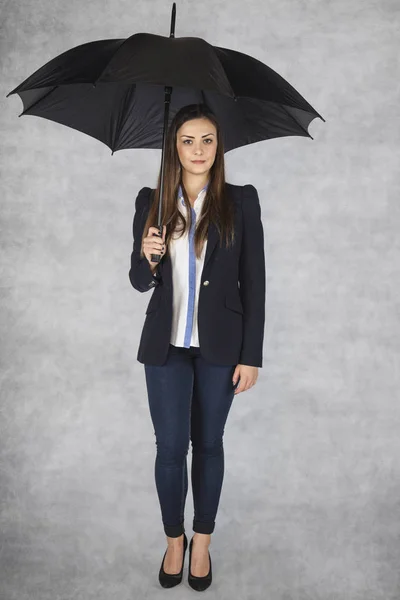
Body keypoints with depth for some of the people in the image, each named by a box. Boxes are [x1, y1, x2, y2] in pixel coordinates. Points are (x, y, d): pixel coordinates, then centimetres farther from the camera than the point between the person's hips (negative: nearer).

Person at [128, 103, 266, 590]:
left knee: (208, 444, 13)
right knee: (170, 447, 6)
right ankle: (174, 539, 32)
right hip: (166, 346, 1)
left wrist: (251, 355, -6)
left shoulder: (241, 201, -4)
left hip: (220, 346, -1)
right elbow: (139, 282, 6)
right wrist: (147, 258, -18)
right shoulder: (151, 202, 1)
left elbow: (254, 282, -3)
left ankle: (202, 542, 34)